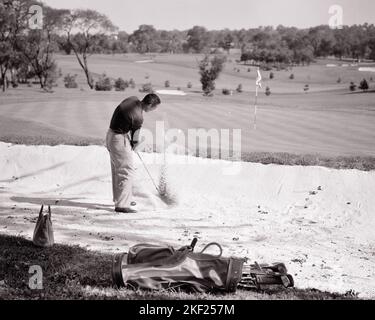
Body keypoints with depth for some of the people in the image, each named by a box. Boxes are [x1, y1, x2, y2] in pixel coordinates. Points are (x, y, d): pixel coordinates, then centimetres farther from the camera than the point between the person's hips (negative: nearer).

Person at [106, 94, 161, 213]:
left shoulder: (133, 99, -1)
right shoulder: (138, 117, -24)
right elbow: (135, 139, -12)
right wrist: (131, 148, 8)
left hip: (111, 135, 10)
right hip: (120, 140, -10)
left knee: (117, 170, 19)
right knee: (127, 171, -6)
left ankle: (119, 198, 32)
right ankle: (122, 205, -6)